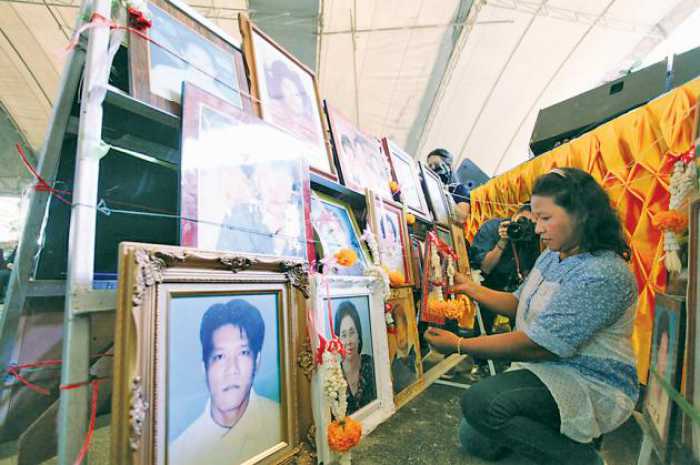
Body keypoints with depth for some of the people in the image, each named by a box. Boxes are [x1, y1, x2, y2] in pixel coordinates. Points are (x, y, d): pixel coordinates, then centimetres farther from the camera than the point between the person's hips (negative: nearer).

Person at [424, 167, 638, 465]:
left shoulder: (602, 274, -25)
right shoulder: (552, 256, 4)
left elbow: (535, 346, -27)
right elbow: (520, 304, 14)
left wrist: (459, 346, -21)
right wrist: (471, 288, 2)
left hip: (592, 386, -8)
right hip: (547, 368, 8)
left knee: (481, 402, -28)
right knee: (474, 439, 5)